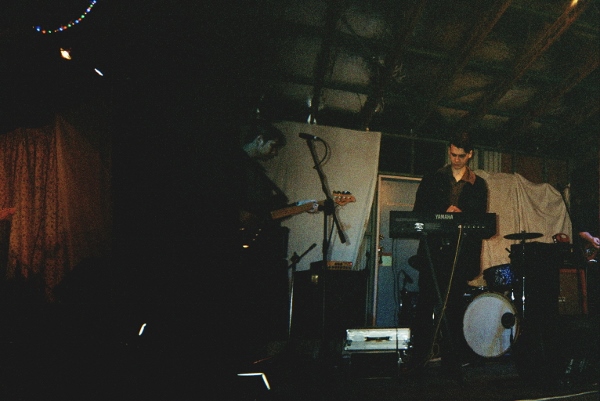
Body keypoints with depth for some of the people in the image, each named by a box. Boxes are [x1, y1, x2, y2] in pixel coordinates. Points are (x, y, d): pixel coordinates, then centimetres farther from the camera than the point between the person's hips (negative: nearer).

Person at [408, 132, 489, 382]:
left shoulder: (478, 185, 13)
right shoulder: (432, 179, 11)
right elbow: (419, 211, 5)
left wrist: (461, 216, -13)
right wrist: (443, 214, -13)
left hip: (460, 251, 1)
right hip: (433, 249, 0)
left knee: (454, 306, 4)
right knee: (426, 303, -2)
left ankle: (451, 361, 14)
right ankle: (418, 359, 6)